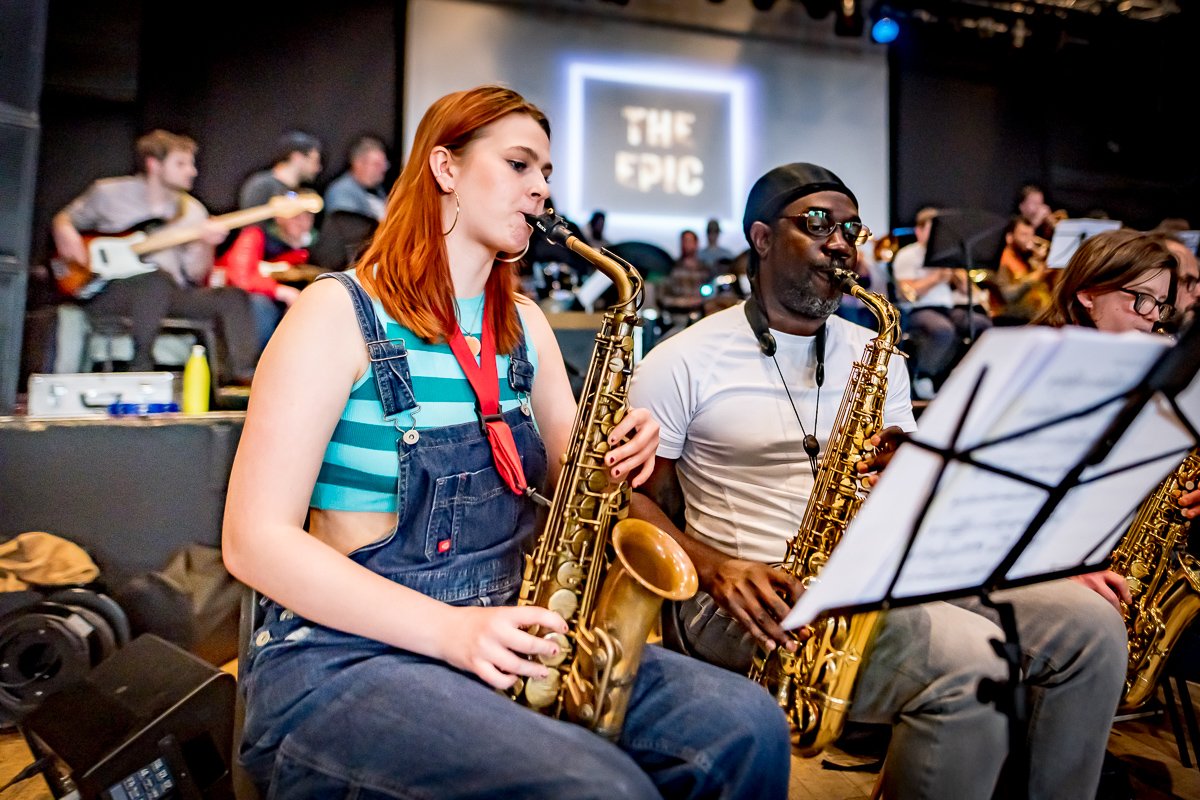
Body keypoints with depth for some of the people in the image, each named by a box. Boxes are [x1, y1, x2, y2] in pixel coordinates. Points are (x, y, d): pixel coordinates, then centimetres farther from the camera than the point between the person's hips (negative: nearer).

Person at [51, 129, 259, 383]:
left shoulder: (192, 211, 11)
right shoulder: (108, 193, 5)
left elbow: (196, 277, 5)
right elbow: (63, 219, 19)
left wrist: (206, 245, -15)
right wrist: (66, 233, -5)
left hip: (167, 295, 3)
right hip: (104, 293, -3)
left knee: (234, 297, -20)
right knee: (158, 279, -37)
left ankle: (239, 378, -23)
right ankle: (140, 369, -30)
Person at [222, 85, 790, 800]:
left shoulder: (525, 325, 11)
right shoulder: (342, 312, -8)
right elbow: (255, 540, -13)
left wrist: (622, 458, -8)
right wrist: (449, 629, -22)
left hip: (513, 642, 6)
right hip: (346, 654, -5)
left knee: (748, 724, -14)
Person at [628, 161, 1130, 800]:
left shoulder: (876, 354, 15)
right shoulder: (684, 362, -2)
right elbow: (629, 496, -3)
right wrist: (714, 567, -20)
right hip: (753, 595, -6)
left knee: (1088, 623, -8)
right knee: (969, 664, -27)